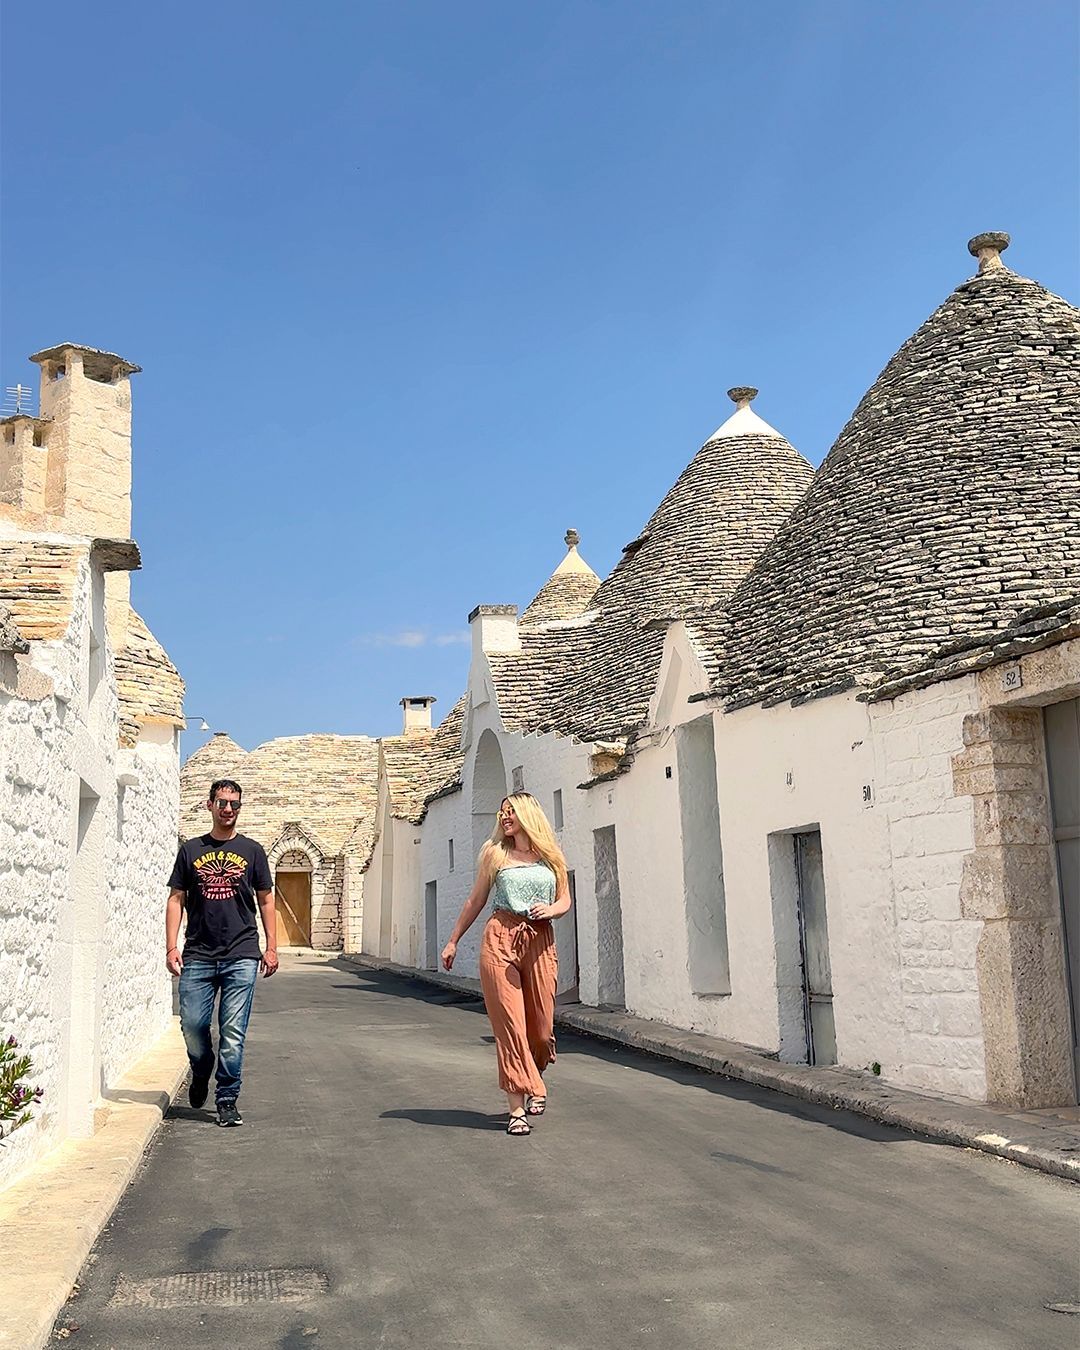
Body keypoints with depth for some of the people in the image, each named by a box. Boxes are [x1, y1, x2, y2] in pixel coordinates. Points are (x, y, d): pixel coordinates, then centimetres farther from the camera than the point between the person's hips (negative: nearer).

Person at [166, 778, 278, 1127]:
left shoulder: (251, 850, 9)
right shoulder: (191, 850, 10)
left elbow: (266, 900, 12)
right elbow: (176, 899, 10)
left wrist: (271, 947, 5)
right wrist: (172, 947, 1)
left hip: (241, 957, -1)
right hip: (198, 956, 1)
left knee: (233, 1032, -3)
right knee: (192, 1025, 1)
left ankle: (227, 1101, 8)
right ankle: (201, 1073, 31)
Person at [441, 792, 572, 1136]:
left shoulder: (551, 854, 10)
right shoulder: (494, 852, 8)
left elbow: (565, 900, 14)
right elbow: (476, 900, 14)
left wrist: (550, 909, -9)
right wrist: (453, 941, 15)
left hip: (540, 941, 1)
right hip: (501, 939, -1)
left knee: (540, 1023, 2)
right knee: (509, 1022, -7)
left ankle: (534, 1081, 33)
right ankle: (517, 1108, -3)